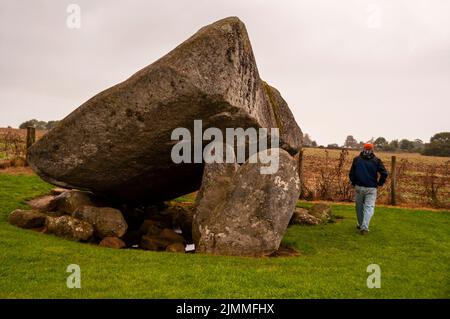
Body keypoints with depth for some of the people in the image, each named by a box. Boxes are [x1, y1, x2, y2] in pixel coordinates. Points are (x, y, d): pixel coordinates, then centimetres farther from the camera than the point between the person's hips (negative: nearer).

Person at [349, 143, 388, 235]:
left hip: (359, 187, 1)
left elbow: (351, 174, 2)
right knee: (369, 207, -1)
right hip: (371, 188, -1)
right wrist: (379, 183, 10)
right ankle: (364, 227, -14)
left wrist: (354, 183, 17)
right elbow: (384, 173, -5)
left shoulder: (357, 159, 3)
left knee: (359, 206, 16)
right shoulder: (376, 161, 1)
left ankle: (361, 225, 28)